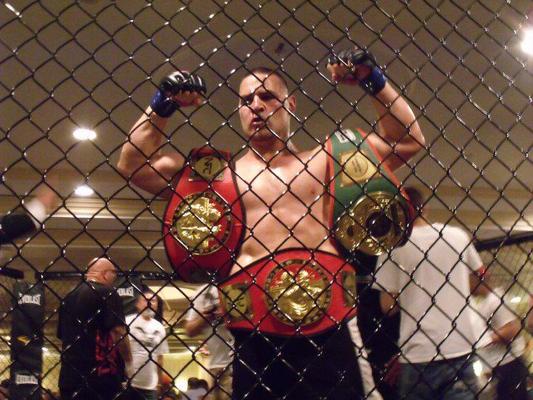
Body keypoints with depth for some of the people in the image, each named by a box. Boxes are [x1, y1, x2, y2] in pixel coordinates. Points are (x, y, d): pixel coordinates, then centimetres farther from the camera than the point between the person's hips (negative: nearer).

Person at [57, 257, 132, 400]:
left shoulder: (69, 297, 16)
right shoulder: (107, 294, -6)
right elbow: (118, 332, -14)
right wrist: (128, 361, 0)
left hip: (69, 376, 7)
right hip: (102, 376, -7)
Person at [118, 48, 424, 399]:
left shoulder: (324, 162, 15)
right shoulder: (219, 172, 13)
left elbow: (408, 141, 15)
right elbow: (133, 165, 11)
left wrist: (374, 82, 8)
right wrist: (162, 106, 3)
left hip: (326, 331, 1)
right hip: (256, 334, 0)